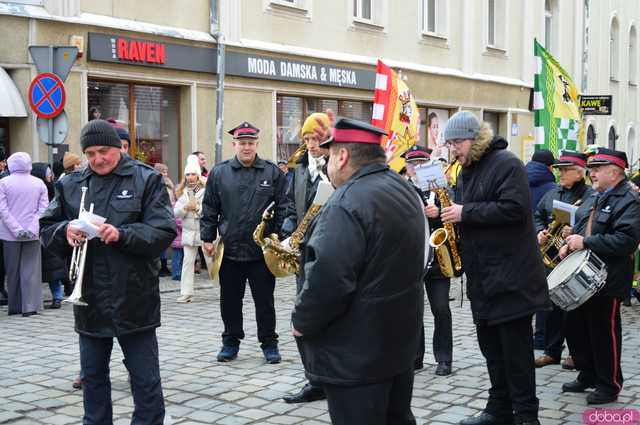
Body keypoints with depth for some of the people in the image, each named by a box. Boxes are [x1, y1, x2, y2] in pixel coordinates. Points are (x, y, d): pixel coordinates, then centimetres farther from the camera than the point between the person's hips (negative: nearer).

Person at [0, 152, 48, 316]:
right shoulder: (39, 183, 1)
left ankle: (15, 307, 15)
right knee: (30, 270, 4)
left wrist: (16, 229, -10)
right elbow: (43, 208, -3)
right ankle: (30, 306, -1)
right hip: (33, 234, 1)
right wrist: (32, 229, -6)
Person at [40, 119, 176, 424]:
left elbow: (164, 231, -9)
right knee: (92, 375, 16)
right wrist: (65, 230, -11)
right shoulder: (70, 185, 10)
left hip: (133, 299, -4)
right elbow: (46, 228, 10)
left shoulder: (146, 180, -2)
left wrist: (122, 234, -22)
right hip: (89, 297, 4)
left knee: (145, 378, 3)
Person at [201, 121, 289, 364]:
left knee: (265, 300, 6)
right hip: (229, 250, 2)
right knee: (230, 300, 10)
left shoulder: (272, 173, 3)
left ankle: (269, 343, 18)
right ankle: (231, 341, 25)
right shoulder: (219, 173, 6)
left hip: (262, 251, -1)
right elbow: (209, 209, 8)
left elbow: (282, 209, 3)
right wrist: (207, 238, 3)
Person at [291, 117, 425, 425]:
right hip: (400, 337, 10)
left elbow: (326, 279, -30)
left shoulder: (348, 203, -23)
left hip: (357, 353, -9)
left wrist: (301, 321, -14)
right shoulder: (403, 189, 9)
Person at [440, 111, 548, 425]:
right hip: (481, 275, 8)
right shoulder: (465, 171, 15)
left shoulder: (506, 164, -11)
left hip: (511, 274, -8)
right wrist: (449, 213, 1)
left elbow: (514, 209, -23)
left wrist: (465, 212, -21)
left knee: (516, 347, -3)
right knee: (490, 345, 12)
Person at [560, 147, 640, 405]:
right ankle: (587, 376, 30)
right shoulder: (596, 198, 16)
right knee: (575, 326, 14)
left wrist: (586, 242, -24)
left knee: (604, 333, 1)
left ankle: (609, 386, 15)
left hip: (607, 281, -9)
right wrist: (570, 243, 7)